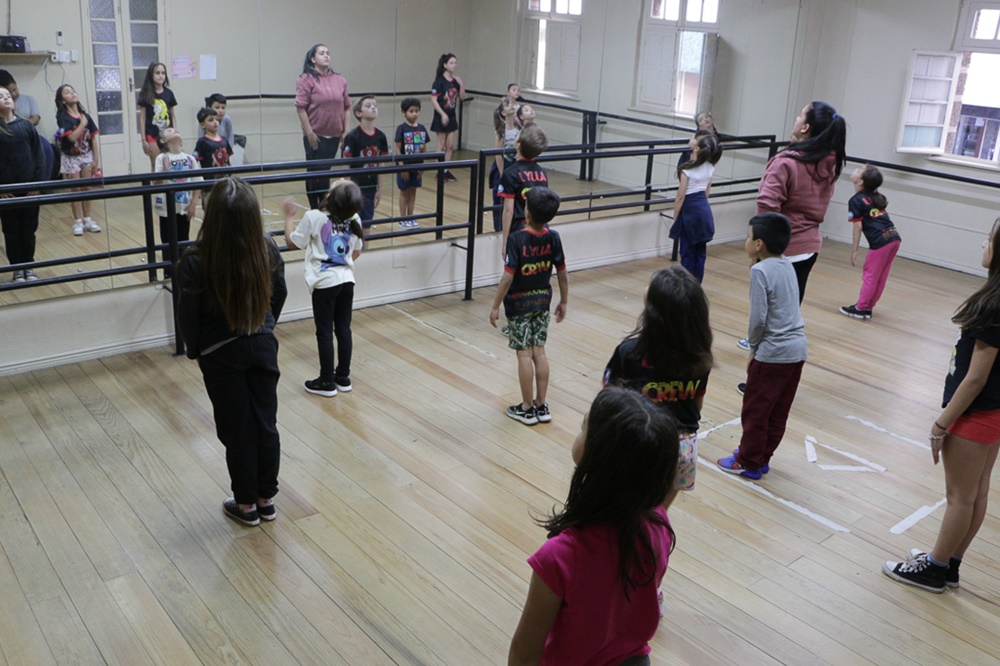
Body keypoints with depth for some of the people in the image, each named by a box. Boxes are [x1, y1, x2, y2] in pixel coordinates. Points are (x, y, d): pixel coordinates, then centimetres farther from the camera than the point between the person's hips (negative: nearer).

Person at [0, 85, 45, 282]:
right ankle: (17, 268, 15)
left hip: (29, 189, 1)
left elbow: (39, 155, 4)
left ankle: (29, 266, 20)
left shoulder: (26, 126, 3)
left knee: (29, 229, 8)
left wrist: (37, 183, -4)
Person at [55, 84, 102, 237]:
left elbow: (93, 139, 2)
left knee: (87, 189, 8)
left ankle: (87, 219, 17)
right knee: (76, 190, 2)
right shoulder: (62, 118, -14)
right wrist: (83, 123, -16)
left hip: (87, 156, 4)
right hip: (71, 158, -4)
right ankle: (78, 222, 9)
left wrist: (96, 159, -2)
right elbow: (72, 137, -26)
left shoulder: (85, 116, -1)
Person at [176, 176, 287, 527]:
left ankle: (246, 504, 25)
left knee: (237, 429, 11)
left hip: (221, 355, -3)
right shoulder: (267, 249, -11)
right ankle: (266, 499, 28)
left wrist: (194, 350, 6)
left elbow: (188, 314, -12)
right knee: (266, 424, 14)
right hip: (263, 347, 3)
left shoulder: (195, 260, -22)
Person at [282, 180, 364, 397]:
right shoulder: (354, 221, 0)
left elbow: (292, 242, -3)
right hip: (347, 280, 5)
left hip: (324, 283, -4)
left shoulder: (313, 218, -14)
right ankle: (343, 377, 21)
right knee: (344, 329, 12)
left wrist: (288, 216, 9)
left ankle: (327, 382, 12)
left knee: (324, 332, 4)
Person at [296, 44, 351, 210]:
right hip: (315, 136, -4)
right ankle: (315, 210, 8)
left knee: (325, 172, 11)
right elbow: (301, 108, -10)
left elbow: (346, 106, 12)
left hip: (334, 135, 4)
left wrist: (345, 131, 6)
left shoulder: (340, 80, 9)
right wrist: (309, 132, -14)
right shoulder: (306, 79, -6)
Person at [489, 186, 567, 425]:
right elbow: (562, 273, 2)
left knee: (524, 354, 2)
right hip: (542, 301, 5)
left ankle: (527, 408, 12)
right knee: (539, 352, 11)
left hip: (519, 303, -5)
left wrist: (495, 307, -12)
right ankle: (541, 406, 18)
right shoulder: (553, 238, -5)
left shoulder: (517, 239, -20)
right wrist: (563, 301, 15)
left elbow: (507, 277, -21)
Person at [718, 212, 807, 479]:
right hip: (797, 349, 8)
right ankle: (762, 457, 30)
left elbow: (758, 317, -17)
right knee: (778, 412, 16)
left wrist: (753, 347, -4)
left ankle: (749, 463, 20)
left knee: (755, 410, 8)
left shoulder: (760, 271, -16)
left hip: (772, 353, -8)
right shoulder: (787, 264, 7)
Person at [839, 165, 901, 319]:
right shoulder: (876, 196, 15)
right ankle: (868, 307, 22)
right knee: (881, 278, 12)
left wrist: (854, 251, -3)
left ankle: (861, 308, 12)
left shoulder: (856, 200, -5)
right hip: (894, 237, 7)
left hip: (880, 241, -7)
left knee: (870, 276, 3)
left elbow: (858, 226, -7)